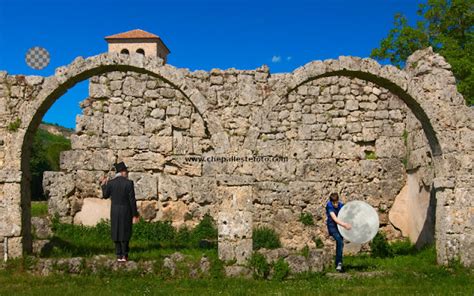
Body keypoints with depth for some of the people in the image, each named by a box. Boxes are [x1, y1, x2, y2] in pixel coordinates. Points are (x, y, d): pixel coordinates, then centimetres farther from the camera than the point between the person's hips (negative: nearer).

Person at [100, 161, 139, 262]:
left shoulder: (110, 183, -5)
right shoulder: (129, 183, -13)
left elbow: (105, 196, 9)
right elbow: (132, 200, -13)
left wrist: (103, 184, 23)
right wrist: (135, 215, -8)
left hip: (114, 211, 3)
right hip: (126, 211, -3)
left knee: (117, 232, 12)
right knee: (125, 233, 7)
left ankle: (119, 256, 11)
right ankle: (124, 255, 2)